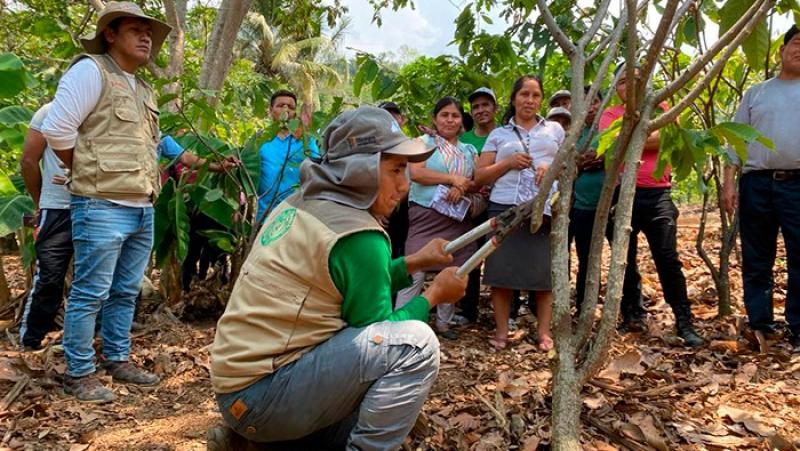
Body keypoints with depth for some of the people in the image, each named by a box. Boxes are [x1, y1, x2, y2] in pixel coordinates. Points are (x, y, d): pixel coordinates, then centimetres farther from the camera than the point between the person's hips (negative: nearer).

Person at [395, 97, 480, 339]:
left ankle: (444, 322, 23)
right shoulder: (424, 142, 4)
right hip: (425, 216, -5)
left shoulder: (469, 150, 17)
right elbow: (416, 173, -12)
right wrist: (454, 178, -10)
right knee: (415, 272, -10)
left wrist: (462, 188, -13)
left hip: (457, 218, 5)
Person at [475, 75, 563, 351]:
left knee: (543, 270, 1)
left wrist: (553, 167, -5)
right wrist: (508, 163, -7)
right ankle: (501, 330, 10)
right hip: (504, 208, 0)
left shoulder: (555, 130, 17)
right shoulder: (498, 134, 13)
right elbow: (480, 177, 8)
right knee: (501, 269, -1)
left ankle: (544, 331, 11)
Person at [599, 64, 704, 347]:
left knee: (668, 258, -6)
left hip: (658, 195, -1)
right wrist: (650, 138, -8)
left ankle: (684, 323, 2)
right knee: (625, 260, 8)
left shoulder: (660, 108, 11)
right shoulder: (610, 114, 10)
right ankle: (633, 316, 21)